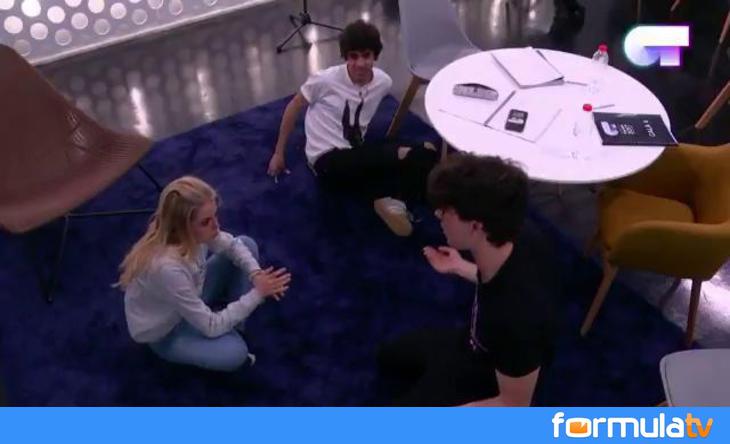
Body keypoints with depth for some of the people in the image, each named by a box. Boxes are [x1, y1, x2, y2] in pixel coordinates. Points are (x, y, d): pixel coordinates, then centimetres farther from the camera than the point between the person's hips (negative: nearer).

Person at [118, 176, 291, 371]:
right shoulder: (167, 267, -41)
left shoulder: (190, 232, -22)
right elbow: (211, 326, -31)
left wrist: (256, 274, -20)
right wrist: (257, 294, -28)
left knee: (246, 244, -3)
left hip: (191, 301, 8)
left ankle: (233, 325, 5)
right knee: (235, 353, -33)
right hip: (164, 332, -7)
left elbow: (232, 244, -1)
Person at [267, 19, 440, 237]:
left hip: (357, 156, 6)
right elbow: (293, 107, 0)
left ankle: (392, 198, -27)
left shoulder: (384, 82, -1)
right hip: (328, 161, -6)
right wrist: (279, 153, 7)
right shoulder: (326, 80, -14)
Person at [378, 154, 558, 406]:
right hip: (473, 346, 8)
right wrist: (459, 267, 13)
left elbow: (514, 406, -28)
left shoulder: (518, 317, -46)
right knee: (390, 358, 27)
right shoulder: (519, 238, -25)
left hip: (483, 385, -7)